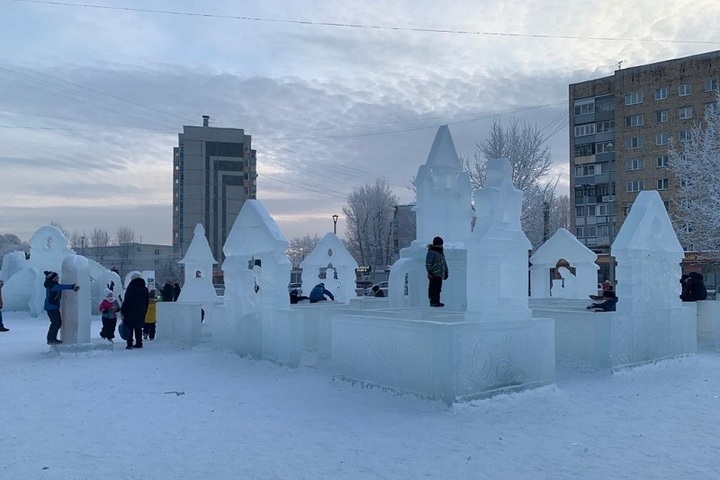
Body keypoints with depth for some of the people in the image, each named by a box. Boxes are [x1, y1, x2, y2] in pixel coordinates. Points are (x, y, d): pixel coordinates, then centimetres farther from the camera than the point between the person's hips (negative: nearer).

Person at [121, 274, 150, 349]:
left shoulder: (131, 288, -10)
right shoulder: (145, 290, 9)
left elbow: (126, 301, -12)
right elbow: (147, 303, 13)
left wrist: (123, 311, -6)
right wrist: (144, 312, 18)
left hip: (130, 313, -5)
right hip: (141, 314, 5)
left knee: (130, 328, -2)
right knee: (138, 329, 13)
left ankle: (130, 344, -7)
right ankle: (139, 343, 14)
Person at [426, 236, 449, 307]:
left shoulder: (441, 252, 19)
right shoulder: (431, 252, -8)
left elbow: (444, 263, 27)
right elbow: (428, 263, -13)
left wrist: (446, 272, 23)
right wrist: (430, 272, -18)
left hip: (440, 274, 8)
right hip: (434, 275, -8)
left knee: (438, 289, 10)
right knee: (433, 288, -5)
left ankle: (437, 301, 16)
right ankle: (433, 302, -1)